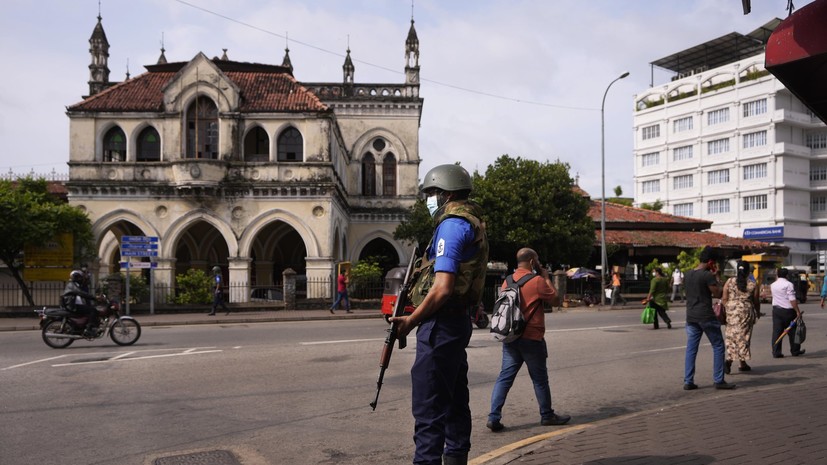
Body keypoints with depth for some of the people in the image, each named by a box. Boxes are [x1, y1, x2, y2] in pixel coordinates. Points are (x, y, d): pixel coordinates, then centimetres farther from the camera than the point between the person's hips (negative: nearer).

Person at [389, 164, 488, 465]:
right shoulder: (472, 224, 16)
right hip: (459, 321, 10)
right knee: (454, 400, 17)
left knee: (428, 406, -5)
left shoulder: (452, 224, -16)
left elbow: (442, 288, -23)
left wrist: (410, 321, -12)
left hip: (441, 325, -10)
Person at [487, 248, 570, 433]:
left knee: (505, 377, 4)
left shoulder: (508, 281, 6)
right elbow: (554, 297, 0)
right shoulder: (537, 281, -12)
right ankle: (547, 416, 25)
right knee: (540, 379, 10)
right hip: (531, 338, -5)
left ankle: (494, 417, -3)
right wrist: (546, 277, 11)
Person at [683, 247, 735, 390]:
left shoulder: (687, 275, 9)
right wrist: (715, 277, 2)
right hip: (706, 316, -6)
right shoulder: (708, 275, -13)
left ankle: (688, 382, 6)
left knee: (691, 349, 7)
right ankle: (719, 381, 9)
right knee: (718, 347, 7)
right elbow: (718, 294, -8)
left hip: (691, 316, 6)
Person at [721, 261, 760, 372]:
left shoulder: (729, 282, -1)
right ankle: (742, 363, 14)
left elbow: (724, 299, -2)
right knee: (743, 336, 7)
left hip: (731, 312, 1)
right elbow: (756, 301, 4)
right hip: (746, 312, -1)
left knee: (731, 336, 9)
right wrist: (757, 313, 20)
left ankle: (729, 360, -8)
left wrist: (726, 309, 10)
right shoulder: (753, 284, -2)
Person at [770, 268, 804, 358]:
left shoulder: (773, 285, 6)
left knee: (776, 331, 4)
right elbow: (792, 300, -17)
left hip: (776, 309, 5)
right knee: (792, 331, 11)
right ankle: (795, 351, 22)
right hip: (788, 310, -5)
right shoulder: (789, 285, -12)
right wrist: (798, 311, -13)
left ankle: (776, 352, 2)